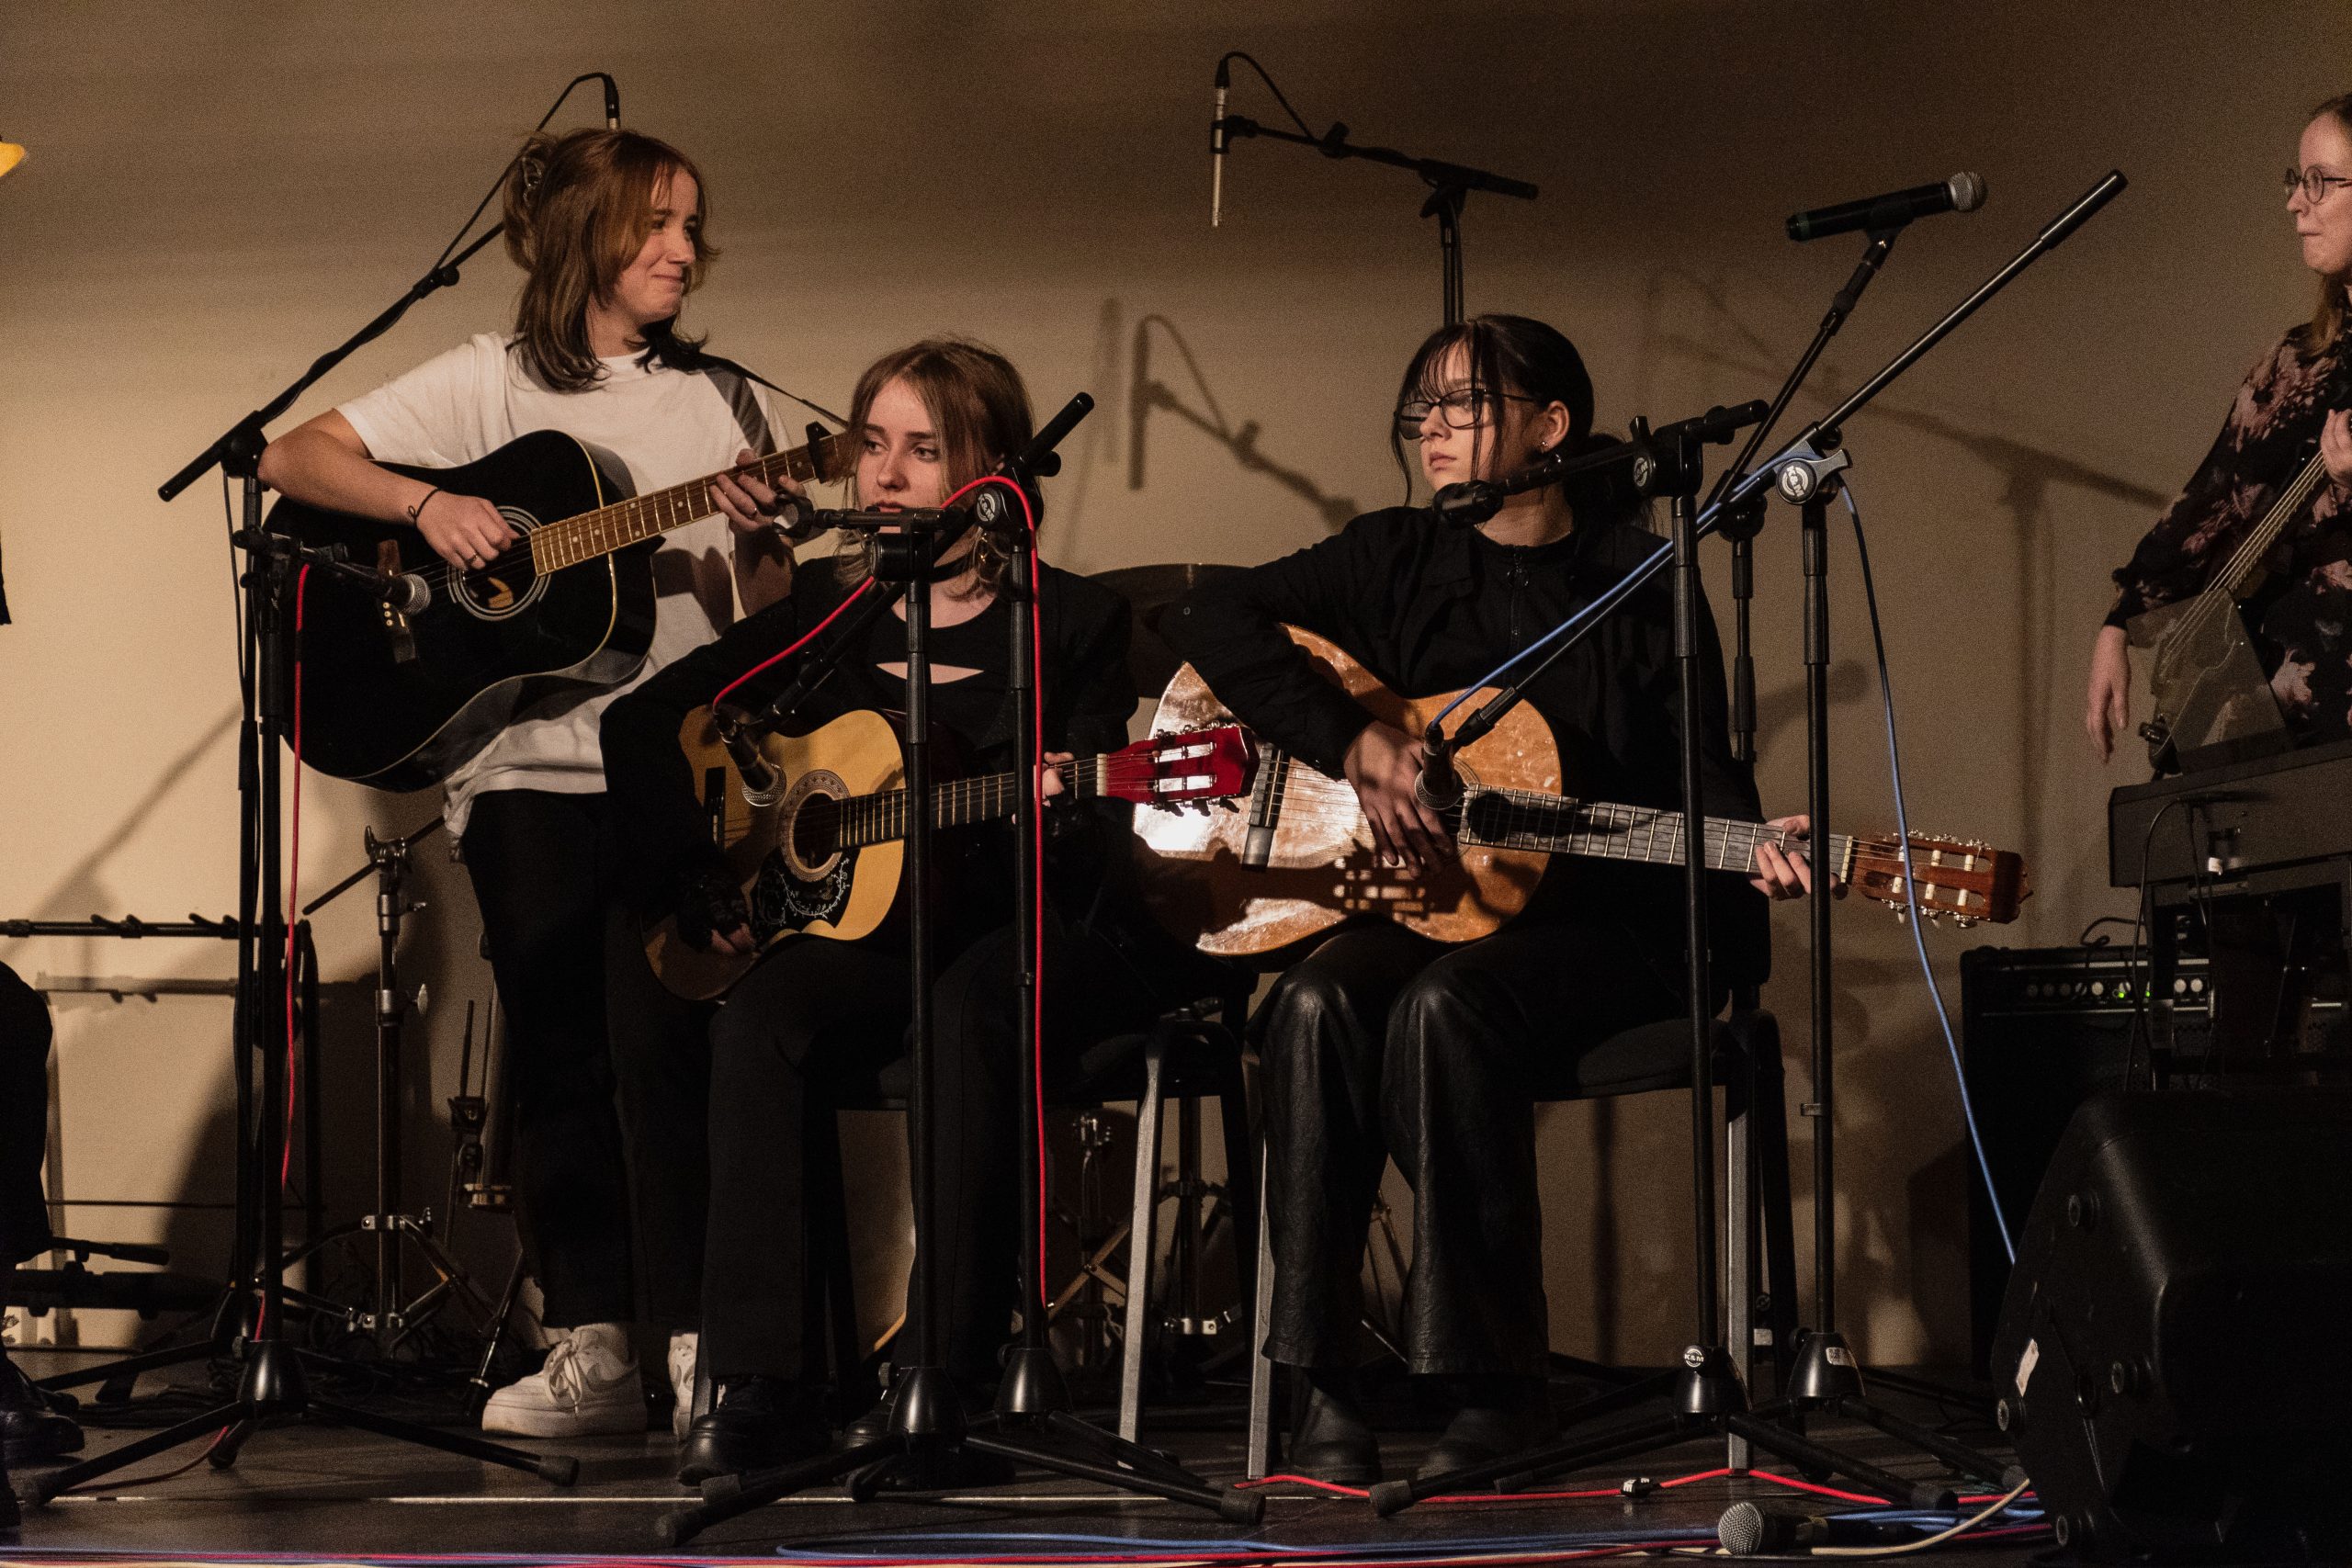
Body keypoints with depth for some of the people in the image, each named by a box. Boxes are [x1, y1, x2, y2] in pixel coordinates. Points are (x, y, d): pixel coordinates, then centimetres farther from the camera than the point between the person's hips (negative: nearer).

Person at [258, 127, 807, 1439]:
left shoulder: (723, 403, 11)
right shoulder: (491, 385, 6)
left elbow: (771, 621, 11)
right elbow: (294, 460, 0)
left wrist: (761, 542, -11)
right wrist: (427, 504, -15)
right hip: (531, 767, 0)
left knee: (664, 1043, -10)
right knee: (558, 1055, 1)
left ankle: (696, 1342, -4)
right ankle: (594, 1347, 7)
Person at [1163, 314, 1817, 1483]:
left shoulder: (1643, 586, 5)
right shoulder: (1396, 559, 11)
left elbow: (1698, 771, 3)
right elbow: (1213, 618, 3)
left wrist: (1752, 852, -20)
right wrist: (1356, 743, -10)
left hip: (1601, 920, -3)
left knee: (1445, 1006, -35)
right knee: (1318, 1006, -31)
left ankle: (1495, 1387, -27)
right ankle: (1319, 1386, -27)